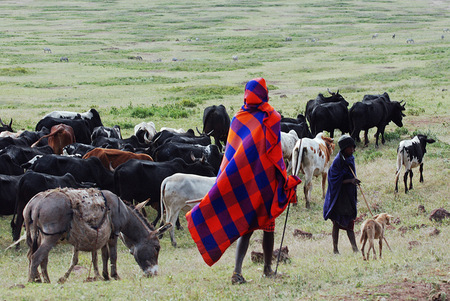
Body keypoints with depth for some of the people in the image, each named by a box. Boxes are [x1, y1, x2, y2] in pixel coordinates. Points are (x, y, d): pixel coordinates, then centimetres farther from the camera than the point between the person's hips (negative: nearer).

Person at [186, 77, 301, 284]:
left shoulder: (238, 120, 2)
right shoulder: (272, 118, -7)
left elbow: (230, 152, 5)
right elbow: (275, 152, -9)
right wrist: (285, 180, -3)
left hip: (243, 179, 3)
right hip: (265, 180, -3)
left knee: (244, 227, 5)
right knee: (268, 224, 13)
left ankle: (237, 270, -11)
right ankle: (268, 268, 22)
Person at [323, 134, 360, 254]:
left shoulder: (350, 159, 9)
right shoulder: (338, 161, -16)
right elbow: (336, 180, -20)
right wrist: (350, 180, -30)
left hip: (349, 196, 8)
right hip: (339, 196, -8)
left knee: (349, 222, 6)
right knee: (337, 223, 0)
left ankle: (355, 248, 4)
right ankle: (335, 249, 6)